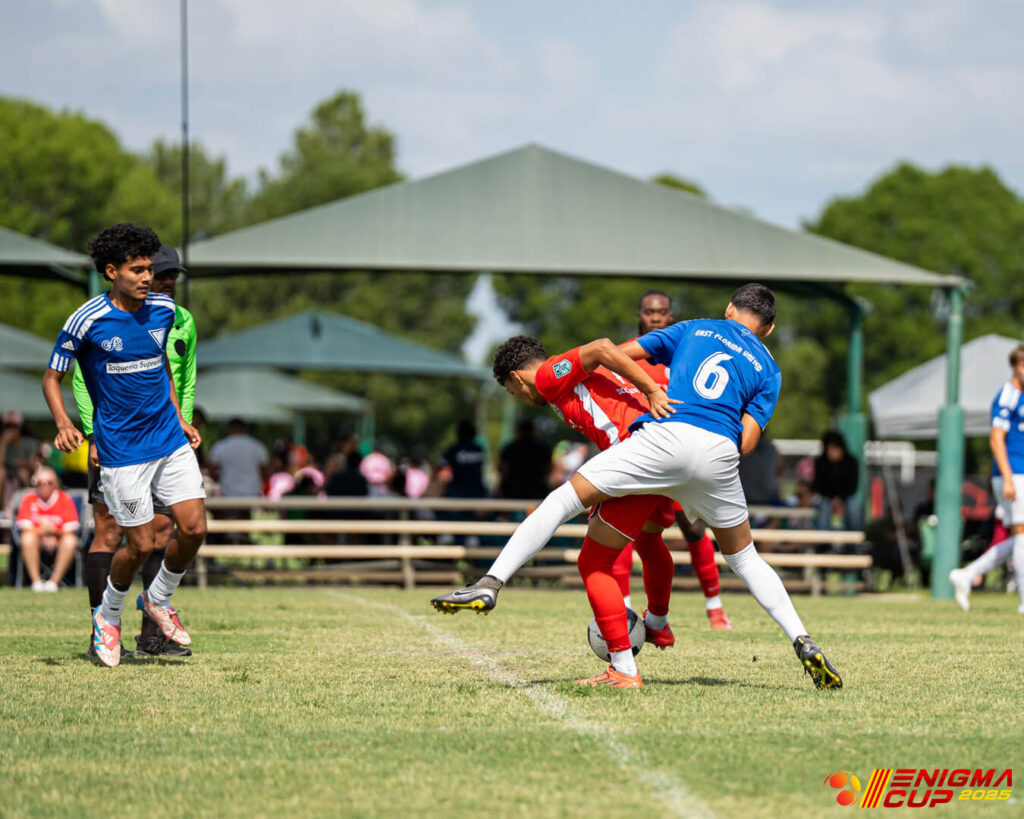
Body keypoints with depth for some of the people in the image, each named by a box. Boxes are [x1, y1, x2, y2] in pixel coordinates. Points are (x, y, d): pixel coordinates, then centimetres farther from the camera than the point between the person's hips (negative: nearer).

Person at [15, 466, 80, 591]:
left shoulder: (65, 499, -4)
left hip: (58, 543, 0)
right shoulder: (28, 499, -1)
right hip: (38, 543, 0)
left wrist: (53, 531, -29)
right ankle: (36, 581, -28)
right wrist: (42, 532, -29)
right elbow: (26, 528, -10)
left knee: (71, 541, -32)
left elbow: (70, 530, -9)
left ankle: (54, 581, -27)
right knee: (28, 538, -32)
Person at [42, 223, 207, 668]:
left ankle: (158, 599, 23)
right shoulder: (86, 321, -13)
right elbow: (52, 376, -3)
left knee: (194, 529, -5)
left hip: (169, 440, 5)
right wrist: (64, 424, -19)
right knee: (141, 545, -4)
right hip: (121, 451, -5)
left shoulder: (163, 310, 3)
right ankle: (108, 616, 24)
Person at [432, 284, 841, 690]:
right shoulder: (768, 369, 24)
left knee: (566, 498, 3)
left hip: (665, 434, -2)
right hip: (719, 452, 2)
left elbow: (619, 353, 19)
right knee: (744, 558, 22)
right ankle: (803, 643, 11)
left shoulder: (696, 329, 25)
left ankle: (490, 585, -10)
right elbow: (747, 441, 12)